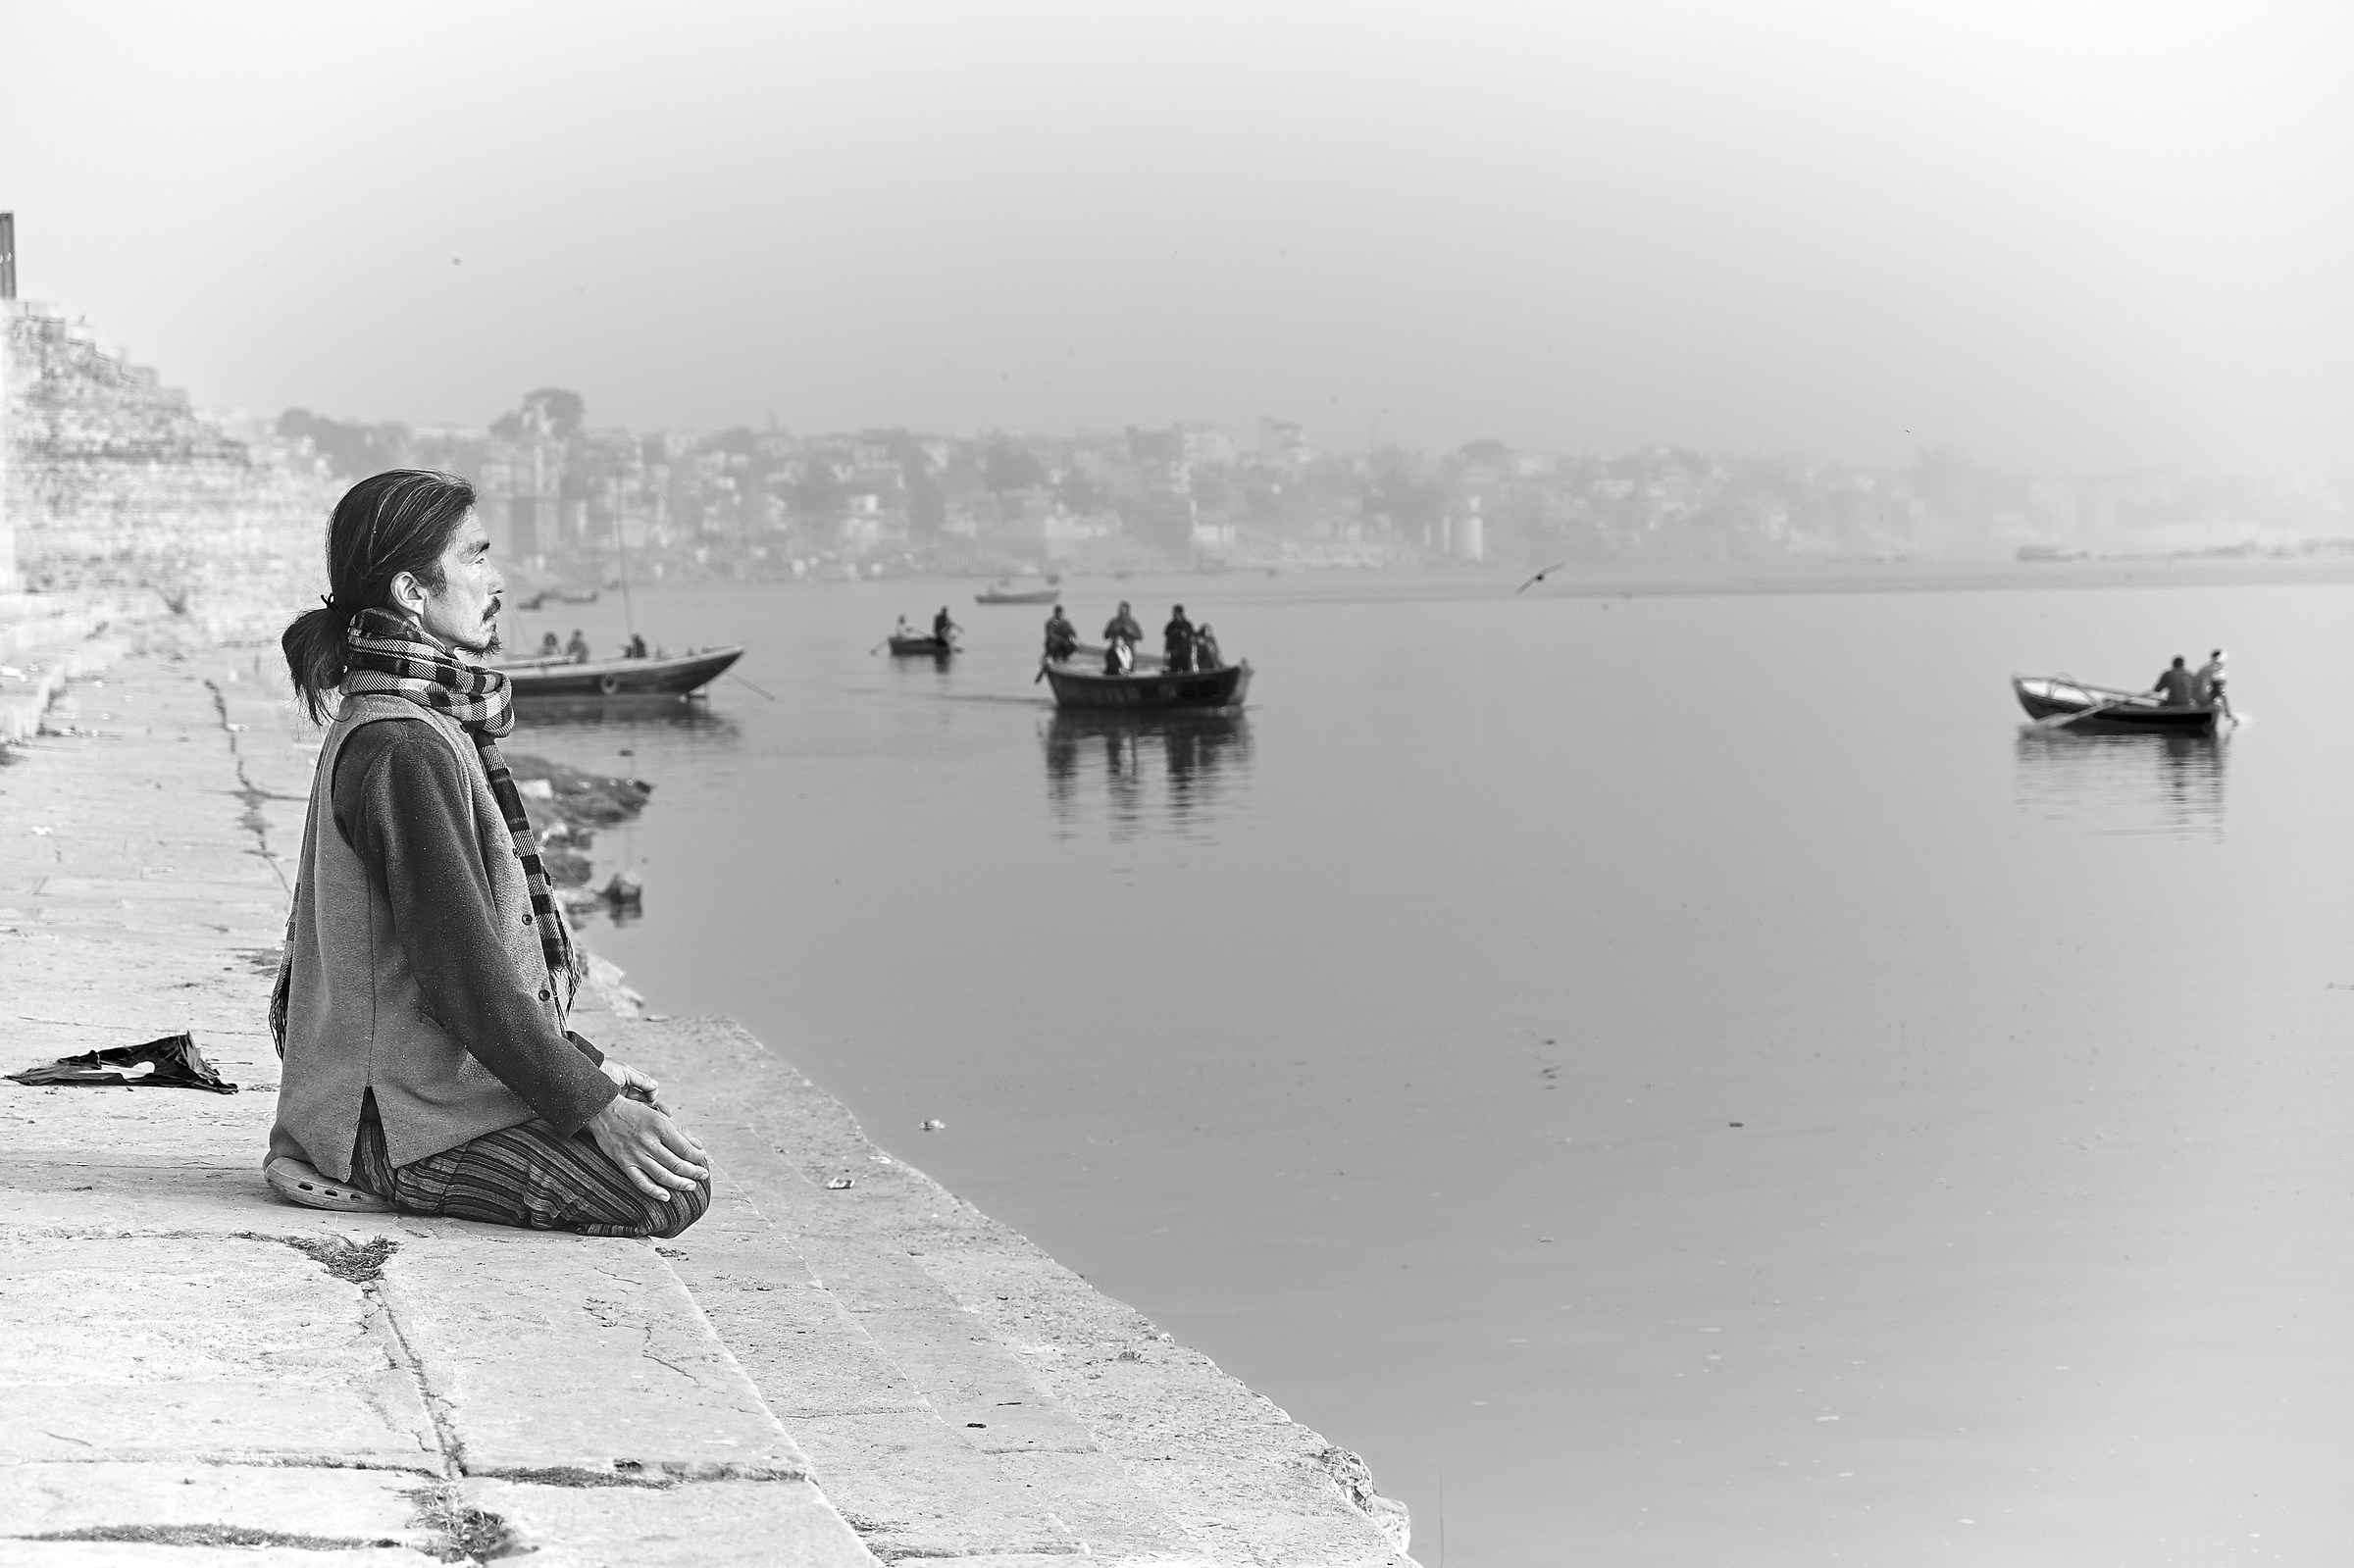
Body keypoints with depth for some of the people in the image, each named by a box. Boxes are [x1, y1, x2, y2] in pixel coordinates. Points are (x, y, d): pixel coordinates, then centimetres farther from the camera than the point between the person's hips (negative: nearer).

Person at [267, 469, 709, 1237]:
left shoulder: (396, 723, 13)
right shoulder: (403, 749, -20)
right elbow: (463, 972, -22)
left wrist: (579, 1061, 16)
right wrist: (589, 1102, -18)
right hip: (406, 1116, -10)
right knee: (672, 1191, -15)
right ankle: (409, 1184, -6)